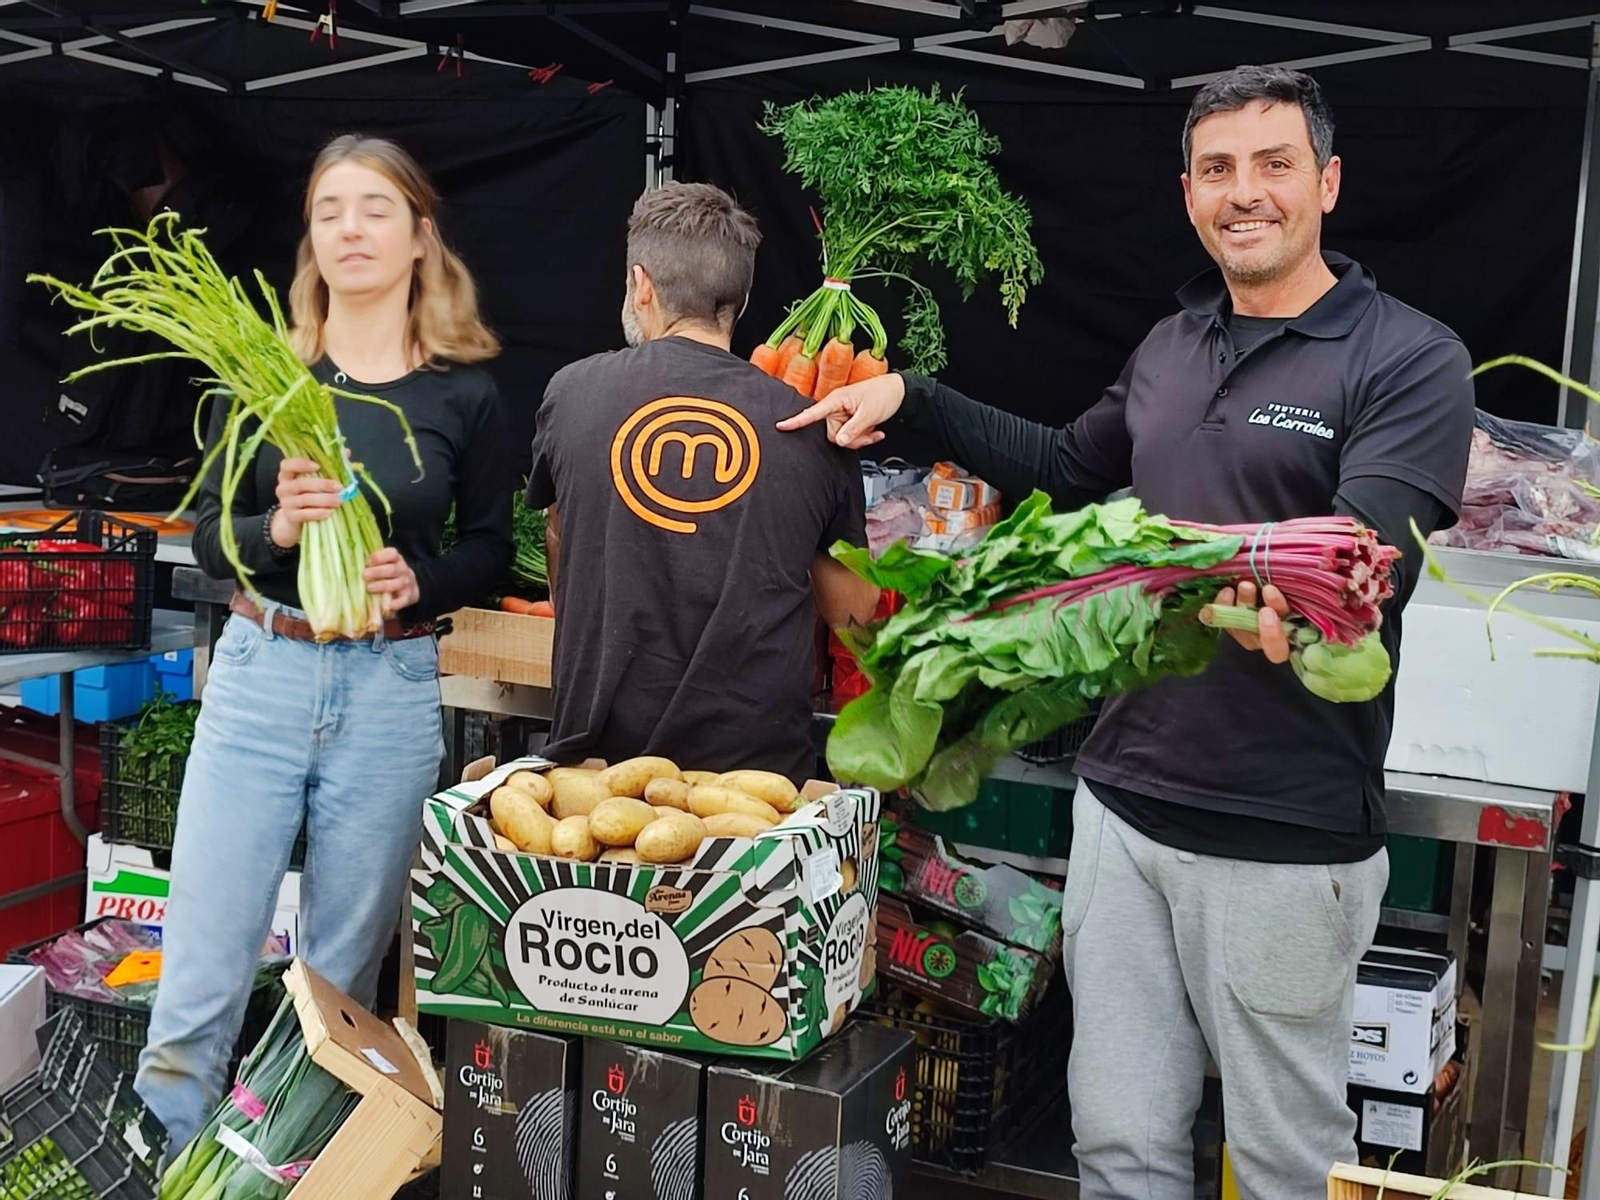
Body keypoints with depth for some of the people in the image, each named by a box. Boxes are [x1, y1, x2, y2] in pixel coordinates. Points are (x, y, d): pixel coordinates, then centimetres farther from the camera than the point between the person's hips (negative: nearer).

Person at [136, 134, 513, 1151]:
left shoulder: (465, 397, 0)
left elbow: (492, 546, 8)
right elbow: (208, 538, 3)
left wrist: (420, 582, -13)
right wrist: (277, 529, -18)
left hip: (391, 693, 0)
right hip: (259, 675, 1)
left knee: (342, 977, 10)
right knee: (201, 975, 0)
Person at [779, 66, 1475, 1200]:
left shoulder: (1410, 360, -8)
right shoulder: (1171, 347, 12)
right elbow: (1068, 468, 27)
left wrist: (1292, 597, -45)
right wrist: (913, 398, 18)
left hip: (1285, 840, -5)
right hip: (1124, 805, 6)